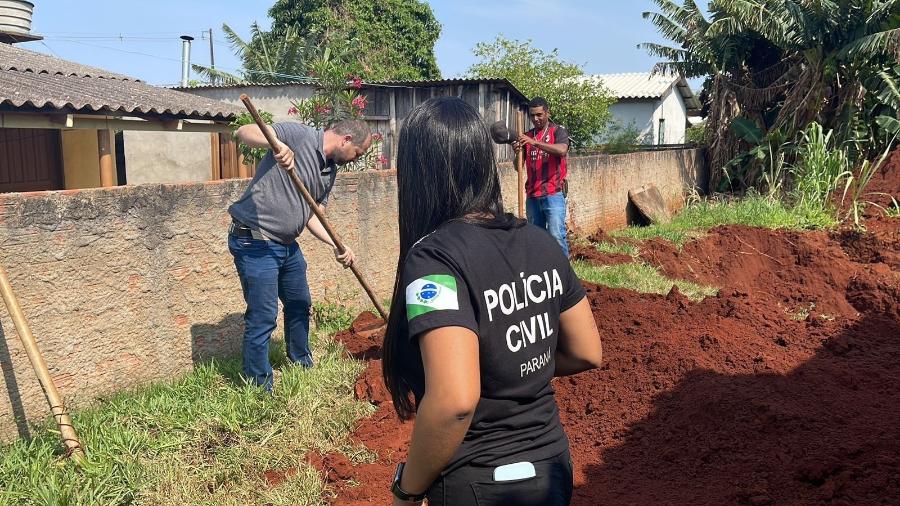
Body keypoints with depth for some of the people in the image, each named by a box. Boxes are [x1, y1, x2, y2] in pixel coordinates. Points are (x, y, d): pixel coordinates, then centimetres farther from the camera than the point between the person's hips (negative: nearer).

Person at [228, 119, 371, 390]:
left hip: (287, 245, 10)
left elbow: (312, 215, 13)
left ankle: (302, 364, 44)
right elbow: (243, 132, -24)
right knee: (263, 317, -6)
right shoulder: (298, 135, -15)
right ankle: (260, 389, 7)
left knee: (300, 305, 23)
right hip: (255, 243, -9)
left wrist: (337, 246, -2)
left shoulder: (330, 171, 10)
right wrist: (276, 144, -44)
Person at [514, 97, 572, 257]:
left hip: (553, 193, -5)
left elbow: (562, 150, -20)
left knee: (556, 235, -11)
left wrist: (535, 142, -27)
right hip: (532, 195, 5)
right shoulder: (527, 136, 15)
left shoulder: (558, 131, 2)